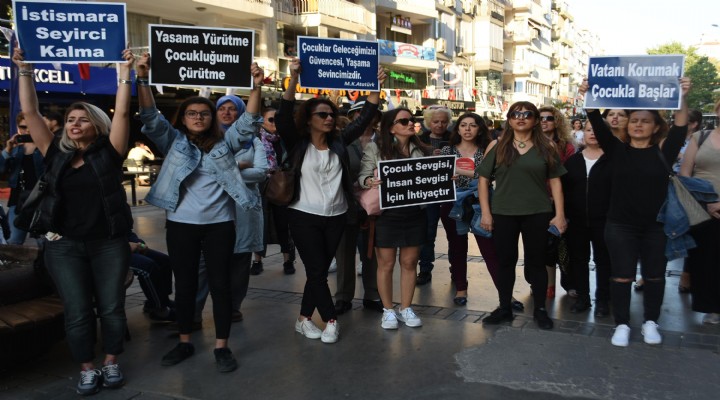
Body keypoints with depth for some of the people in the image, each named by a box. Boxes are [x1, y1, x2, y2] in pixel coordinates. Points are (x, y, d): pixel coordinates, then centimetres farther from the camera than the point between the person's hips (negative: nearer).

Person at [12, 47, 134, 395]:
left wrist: (124, 74, -8)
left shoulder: (109, 152, 1)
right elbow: (30, 112, 5)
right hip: (64, 246, 2)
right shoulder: (56, 153, 6)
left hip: (109, 243, -1)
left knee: (111, 308, 5)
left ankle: (111, 364, 21)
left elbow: (122, 113, -7)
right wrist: (24, 69, 3)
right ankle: (87, 370, 19)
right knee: (77, 312, 4)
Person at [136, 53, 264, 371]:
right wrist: (143, 79, -17)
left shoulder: (225, 143, 8)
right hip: (181, 225, 0)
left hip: (219, 225, 0)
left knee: (220, 284, 4)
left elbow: (249, 121, -1)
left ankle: (221, 347, 13)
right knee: (184, 285, 10)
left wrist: (255, 86, -15)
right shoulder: (173, 142, 7)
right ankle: (184, 342, 26)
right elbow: (150, 117, -4)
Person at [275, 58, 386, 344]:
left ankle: (303, 319, 24)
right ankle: (331, 320, 12)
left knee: (320, 271, 10)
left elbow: (364, 120, 4)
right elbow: (283, 117, -19)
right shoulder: (297, 144, -5)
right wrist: (294, 80, -30)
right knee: (316, 271, -2)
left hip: (336, 216, 4)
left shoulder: (339, 143, 5)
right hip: (304, 216, -4)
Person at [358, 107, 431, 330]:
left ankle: (406, 308, 24)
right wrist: (370, 182, -28)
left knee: (409, 262, 10)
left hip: (414, 214, 4)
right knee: (386, 264, 5)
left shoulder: (422, 150, 10)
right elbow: (363, 176, -6)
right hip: (386, 214, -3)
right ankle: (388, 310, 20)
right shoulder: (375, 149, -2)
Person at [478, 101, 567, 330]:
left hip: (538, 214, 0)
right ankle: (505, 308, 24)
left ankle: (540, 310, 23)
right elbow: (483, 179, 3)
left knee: (536, 261, 9)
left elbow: (555, 181, 3)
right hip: (503, 214, 1)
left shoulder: (546, 146, 2)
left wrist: (560, 214, -2)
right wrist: (485, 212, -3)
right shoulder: (497, 146, 1)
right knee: (506, 261, 10)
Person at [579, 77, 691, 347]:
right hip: (620, 225, 0)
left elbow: (680, 128, -15)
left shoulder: (663, 151, -1)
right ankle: (622, 324, 16)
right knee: (621, 276, 3)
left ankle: (650, 322, 28)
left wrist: (682, 98, -31)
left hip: (656, 226, 1)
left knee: (654, 276, 11)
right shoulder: (617, 151, 0)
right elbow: (599, 127, -12)